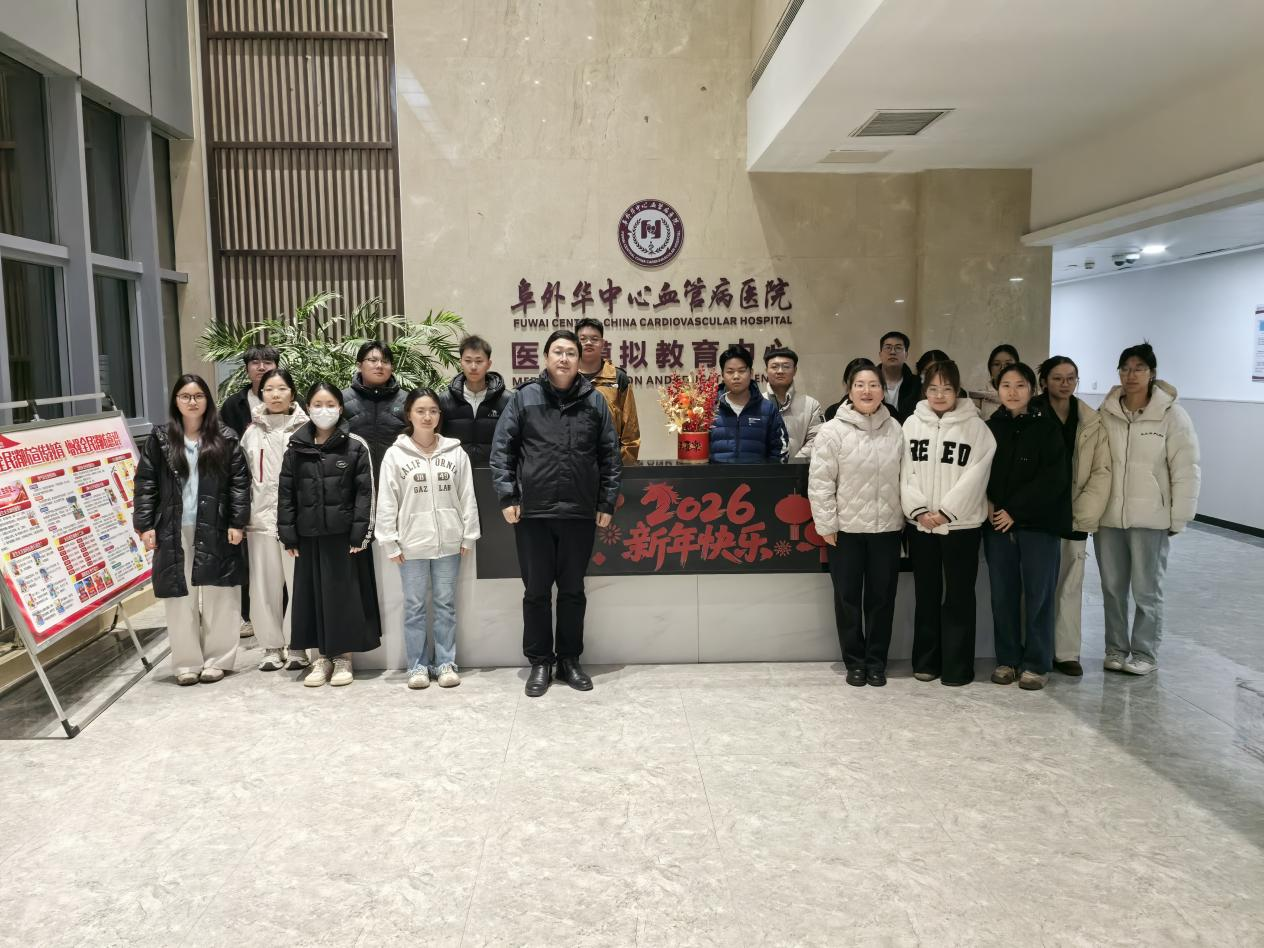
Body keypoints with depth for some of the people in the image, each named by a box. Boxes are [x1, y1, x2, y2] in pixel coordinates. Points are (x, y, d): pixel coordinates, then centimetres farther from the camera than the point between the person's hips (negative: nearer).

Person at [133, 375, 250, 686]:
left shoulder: (225, 438, 4)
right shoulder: (160, 439, 6)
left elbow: (240, 482, 2)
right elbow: (145, 483, 4)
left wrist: (237, 522, -6)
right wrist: (144, 525, -3)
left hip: (215, 530, 0)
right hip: (174, 531, 1)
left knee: (217, 596, 3)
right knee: (180, 598, 3)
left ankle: (217, 659, 14)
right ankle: (187, 663, 13)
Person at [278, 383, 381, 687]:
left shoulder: (356, 446, -1)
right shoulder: (296, 448, 6)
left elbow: (365, 492, -5)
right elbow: (286, 494, 6)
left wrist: (361, 533, -11)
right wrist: (288, 536, 1)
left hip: (344, 533, -2)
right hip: (309, 535, 3)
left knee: (345, 593, 3)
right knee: (313, 593, 7)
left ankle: (344, 656, 16)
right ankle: (322, 656, 20)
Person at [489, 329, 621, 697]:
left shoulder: (594, 401, 4)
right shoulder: (525, 397, 0)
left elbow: (610, 455, 6)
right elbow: (502, 449, 0)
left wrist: (607, 503, 2)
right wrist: (507, 497, -6)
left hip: (580, 514, 1)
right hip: (533, 513, -1)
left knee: (573, 591, 12)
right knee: (536, 591, 8)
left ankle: (570, 660, 25)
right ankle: (539, 662, 21)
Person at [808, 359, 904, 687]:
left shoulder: (895, 429, 3)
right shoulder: (833, 431, -8)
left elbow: (904, 477, 7)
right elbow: (820, 482, -9)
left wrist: (906, 516, 5)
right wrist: (826, 524, -10)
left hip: (887, 527, 3)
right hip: (846, 528, -2)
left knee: (882, 597, 9)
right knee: (848, 597, 6)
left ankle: (876, 661, 22)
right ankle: (854, 661, 20)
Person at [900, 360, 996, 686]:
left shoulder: (975, 426, -3)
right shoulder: (912, 424, 5)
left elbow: (974, 476, -10)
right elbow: (905, 472, 1)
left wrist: (945, 512, -14)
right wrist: (918, 509, -10)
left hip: (961, 524, -3)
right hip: (920, 524, 3)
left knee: (959, 595, 3)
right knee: (926, 593, 11)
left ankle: (957, 666, 12)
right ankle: (926, 660, 21)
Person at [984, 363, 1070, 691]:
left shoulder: (1047, 428, -1)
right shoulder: (990, 428, 7)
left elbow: (1053, 479, -7)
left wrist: (1015, 510, -11)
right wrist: (986, 504, -8)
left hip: (1037, 524, -2)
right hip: (997, 524, 2)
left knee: (1038, 594, 1)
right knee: (1003, 594, 6)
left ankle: (1036, 664, 13)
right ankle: (1007, 659, 18)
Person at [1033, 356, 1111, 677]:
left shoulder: (1091, 422, 7)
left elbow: (1101, 471, 4)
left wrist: (1084, 513, -5)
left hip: (1075, 518, 3)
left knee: (1070, 585, 7)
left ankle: (1067, 653, 15)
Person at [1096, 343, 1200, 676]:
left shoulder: (1171, 415, -7)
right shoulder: (1105, 414, 2)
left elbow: (1186, 471, -6)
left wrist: (1178, 518, -7)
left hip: (1150, 518, -3)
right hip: (1108, 516, 3)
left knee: (1146, 590, 6)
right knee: (1112, 588, 12)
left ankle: (1145, 653, 20)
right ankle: (1116, 648, 26)